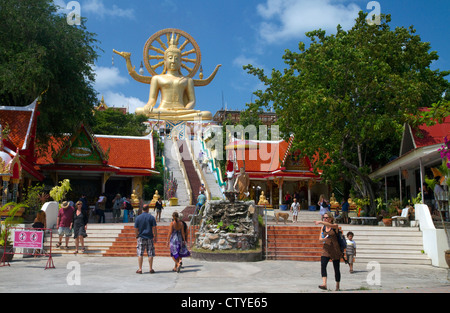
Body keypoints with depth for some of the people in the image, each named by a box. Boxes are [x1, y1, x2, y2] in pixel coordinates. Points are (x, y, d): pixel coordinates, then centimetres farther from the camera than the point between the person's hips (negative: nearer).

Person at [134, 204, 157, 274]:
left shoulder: (138, 218, 0)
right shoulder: (151, 217, -3)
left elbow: (136, 229, 1)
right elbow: (154, 228, -5)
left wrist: (137, 237, 13)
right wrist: (155, 237, 2)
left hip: (141, 237, 1)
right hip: (149, 238, 0)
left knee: (140, 254, 5)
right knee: (150, 254, 6)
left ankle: (140, 269, 5)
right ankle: (151, 269, 9)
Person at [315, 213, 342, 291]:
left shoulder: (335, 226, -6)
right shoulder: (323, 228, 8)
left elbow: (330, 225, -30)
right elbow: (320, 239, 7)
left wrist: (320, 222, -43)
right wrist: (323, 239, -16)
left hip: (335, 249, -3)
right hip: (326, 249, 3)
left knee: (336, 268, 4)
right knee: (323, 265, -18)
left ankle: (337, 286, 20)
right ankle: (324, 284, -28)